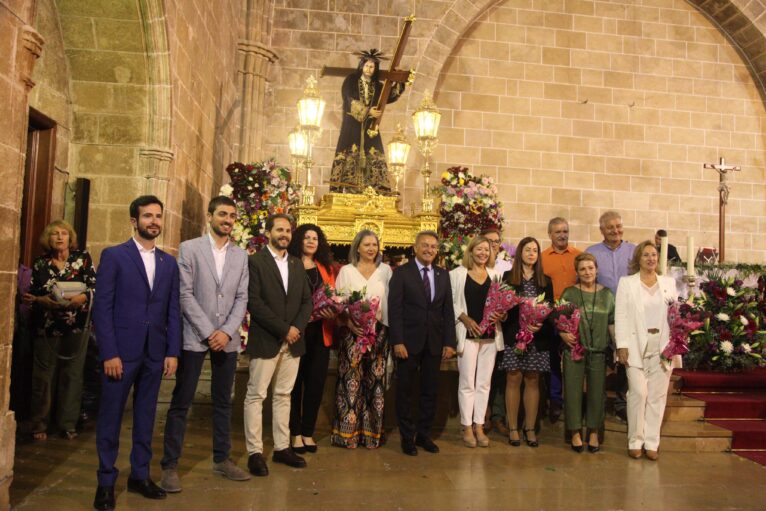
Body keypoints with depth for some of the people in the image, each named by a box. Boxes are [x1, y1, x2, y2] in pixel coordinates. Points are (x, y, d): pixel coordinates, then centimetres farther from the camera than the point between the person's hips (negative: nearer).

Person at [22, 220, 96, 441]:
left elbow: (95, 288, -3)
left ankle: (68, 424, 14)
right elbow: (31, 296, 6)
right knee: (44, 376, 2)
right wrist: (43, 301, -13)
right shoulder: (40, 263, 5)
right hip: (46, 328, 1)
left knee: (72, 375, 3)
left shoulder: (83, 258, 2)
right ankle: (39, 425, 16)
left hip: (76, 327, -1)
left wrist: (82, 298, -21)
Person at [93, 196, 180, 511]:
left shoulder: (169, 263, 11)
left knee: (145, 417, 11)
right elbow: (102, 307, -6)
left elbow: (173, 311, 9)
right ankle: (106, 481, 19)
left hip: (155, 353, 4)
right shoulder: (114, 256, -2)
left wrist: (173, 352, 2)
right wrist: (109, 353, -12)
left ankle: (139, 476, 24)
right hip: (121, 351, -4)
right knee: (111, 417, 6)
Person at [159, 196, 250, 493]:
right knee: (181, 403, 1)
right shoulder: (189, 248, -1)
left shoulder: (241, 256, 10)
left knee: (223, 402, 12)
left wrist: (227, 331, -8)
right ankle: (170, 466, 11)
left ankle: (222, 460, 24)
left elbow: (242, 298, 6)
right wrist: (208, 332, -12)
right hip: (195, 336, -4)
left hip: (227, 338, 4)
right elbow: (185, 294, -8)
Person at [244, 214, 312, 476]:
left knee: (283, 395, 12)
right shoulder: (255, 261, -5)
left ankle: (282, 447, 20)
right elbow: (254, 302, -13)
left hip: (293, 341, 6)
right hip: (265, 341, -5)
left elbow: (307, 300, 12)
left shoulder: (297, 264, 14)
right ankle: (255, 452, 9)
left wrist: (297, 328, -5)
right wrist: (283, 329, -14)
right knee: (256, 395, 1)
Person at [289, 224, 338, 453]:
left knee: (316, 383, 8)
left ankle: (308, 432, 20)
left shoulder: (327, 268, 15)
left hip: (320, 333, 5)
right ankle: (295, 433, 16)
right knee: (295, 383, 5)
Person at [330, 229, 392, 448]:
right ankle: (347, 432, 7)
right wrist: (350, 323, -15)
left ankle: (372, 432, 13)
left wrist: (383, 318, -8)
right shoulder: (346, 270, 6)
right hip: (352, 331, -2)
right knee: (351, 381, -3)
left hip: (379, 330, 2)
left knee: (375, 380, 4)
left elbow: (391, 300, 7)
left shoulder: (385, 270, 10)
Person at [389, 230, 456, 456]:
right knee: (404, 391, 6)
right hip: (409, 341, -3)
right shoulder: (402, 272, -2)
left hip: (435, 342, 4)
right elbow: (394, 308, -8)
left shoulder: (443, 275, 10)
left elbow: (448, 310, 8)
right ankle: (407, 437, 19)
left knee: (430, 391, 10)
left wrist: (449, 342, 2)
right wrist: (397, 341, -14)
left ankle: (424, 435, 24)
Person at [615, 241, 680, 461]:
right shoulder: (626, 282, 5)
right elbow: (621, 316, -1)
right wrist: (622, 345, -9)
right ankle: (635, 441, 5)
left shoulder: (669, 282, 12)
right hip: (636, 346, -2)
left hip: (663, 347, 3)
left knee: (658, 395, 4)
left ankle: (652, 443, 13)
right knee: (638, 393, -8)